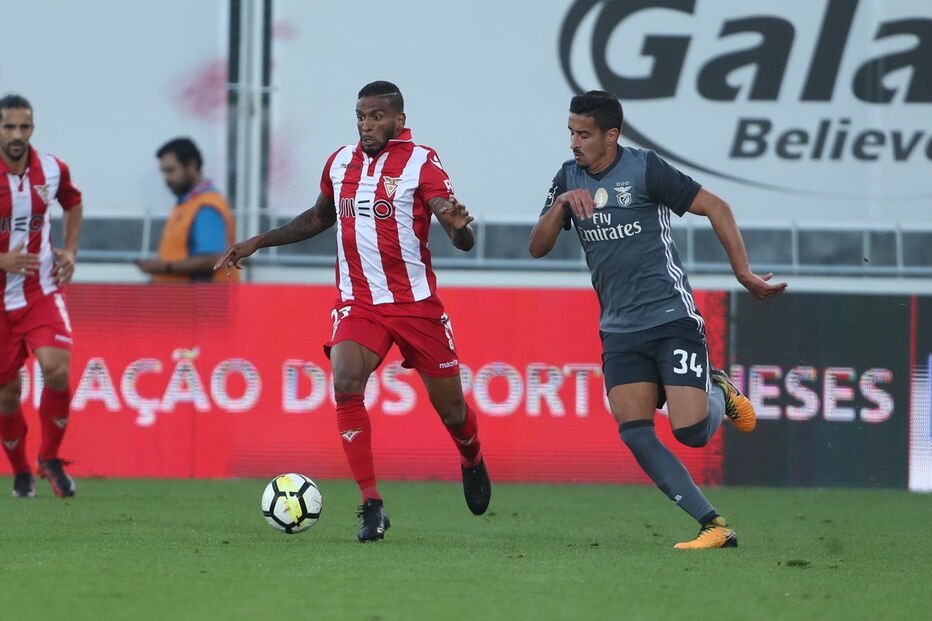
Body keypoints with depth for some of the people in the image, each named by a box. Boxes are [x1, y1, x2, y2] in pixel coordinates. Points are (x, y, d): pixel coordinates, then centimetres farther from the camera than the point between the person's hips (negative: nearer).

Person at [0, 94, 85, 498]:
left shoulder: (52, 170, -2)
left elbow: (73, 203, 21)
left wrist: (70, 251, 8)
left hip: (43, 290, 1)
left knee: (56, 369, -19)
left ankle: (50, 458, 2)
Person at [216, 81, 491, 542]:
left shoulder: (420, 163, -8)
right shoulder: (340, 163, 6)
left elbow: (463, 242, -16)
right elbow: (320, 216, 27)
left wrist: (458, 224, -40)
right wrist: (258, 242, 21)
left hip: (416, 304, -2)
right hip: (358, 304, 3)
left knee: (449, 406, 7)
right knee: (345, 384, -23)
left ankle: (472, 460, 45)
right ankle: (372, 505, -18)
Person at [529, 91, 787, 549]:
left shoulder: (644, 169, -9)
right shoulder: (569, 179, 9)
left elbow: (715, 208, -5)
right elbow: (538, 247, 7)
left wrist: (744, 274, -8)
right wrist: (561, 206, -12)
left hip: (671, 318, -6)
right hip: (619, 330, 6)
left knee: (691, 432, -14)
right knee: (635, 434, -11)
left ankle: (719, 393, 22)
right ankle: (714, 526, -6)